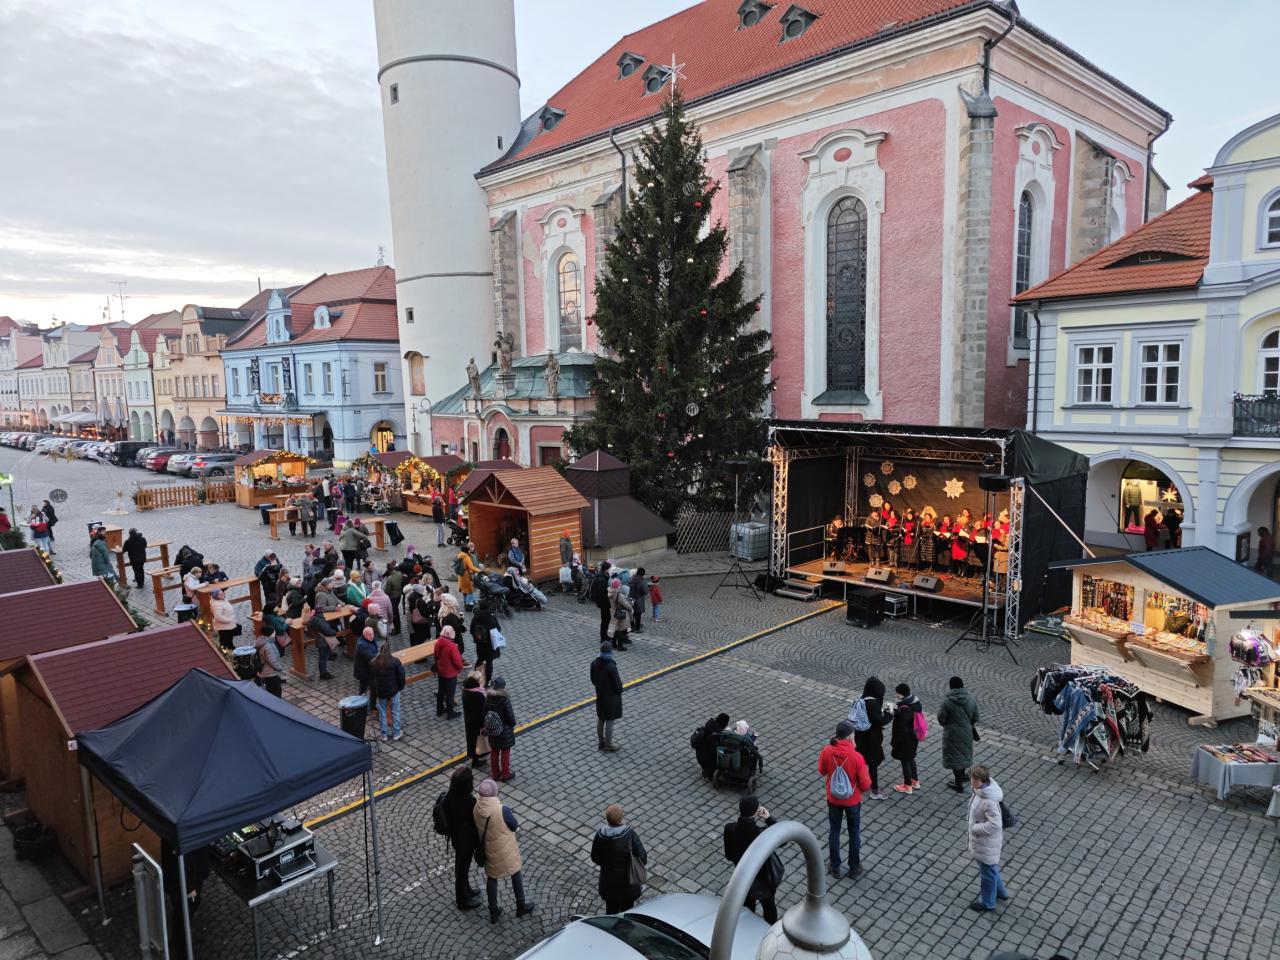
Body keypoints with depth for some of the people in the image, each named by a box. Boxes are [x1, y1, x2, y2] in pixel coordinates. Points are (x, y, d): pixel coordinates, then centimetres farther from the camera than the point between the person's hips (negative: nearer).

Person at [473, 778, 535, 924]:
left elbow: (478, 828, 0)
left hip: (489, 851, 4)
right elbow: (514, 826, -16)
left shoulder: (476, 809, -17)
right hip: (506, 850, -4)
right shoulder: (502, 810, -33)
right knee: (516, 875, 20)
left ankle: (493, 912, 34)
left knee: (491, 878, 23)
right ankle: (521, 907, 36)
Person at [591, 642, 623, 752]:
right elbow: (617, 684, -22)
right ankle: (608, 745, 23)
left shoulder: (594, 663, -11)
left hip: (600, 696, 6)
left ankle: (601, 742, 36)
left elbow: (593, 680, 2)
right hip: (611, 698, -6)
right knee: (609, 721, 10)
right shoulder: (611, 666, -30)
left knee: (600, 720, 20)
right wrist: (620, 689, 0)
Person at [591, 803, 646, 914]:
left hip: (608, 884, 2)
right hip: (627, 883, -2)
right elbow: (642, 858, -19)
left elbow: (595, 859, -5)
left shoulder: (599, 835, -17)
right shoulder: (630, 835, -23)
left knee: (611, 911, 23)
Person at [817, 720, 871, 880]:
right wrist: (866, 775, 2)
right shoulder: (857, 757, -28)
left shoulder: (826, 751, -19)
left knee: (834, 831, 20)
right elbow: (865, 785, -18)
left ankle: (835, 867, 32)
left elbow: (822, 771, 0)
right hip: (853, 801, -2)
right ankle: (854, 869, 32)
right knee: (854, 833, 18)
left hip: (833, 799, 2)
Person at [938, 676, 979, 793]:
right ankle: (961, 777, 43)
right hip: (967, 734, 5)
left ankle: (959, 785, 20)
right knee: (964, 753, 25)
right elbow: (975, 717, 1)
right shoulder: (971, 699, -9)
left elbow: (941, 719, -17)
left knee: (955, 757, 10)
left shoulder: (947, 701, -24)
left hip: (953, 735, -5)